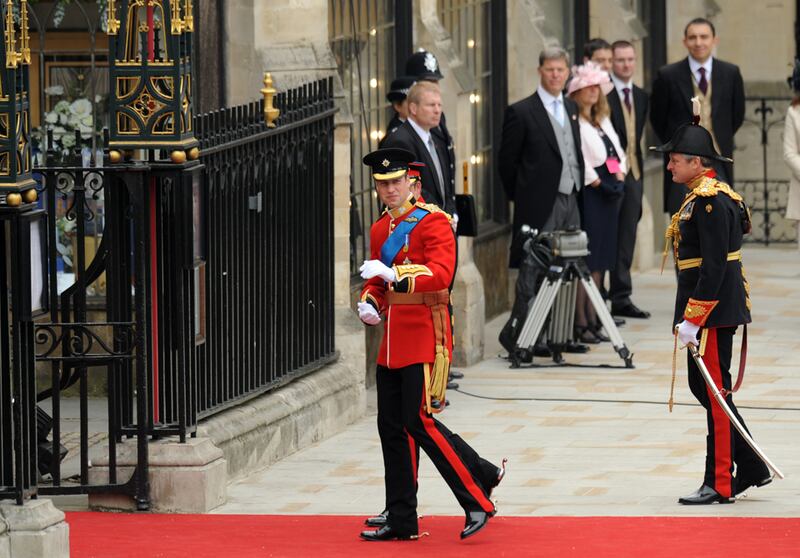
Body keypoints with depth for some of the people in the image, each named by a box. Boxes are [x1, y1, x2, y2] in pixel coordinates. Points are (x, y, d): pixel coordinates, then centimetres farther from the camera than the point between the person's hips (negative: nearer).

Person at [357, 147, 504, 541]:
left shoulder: (432, 222, -9)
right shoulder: (380, 229, 15)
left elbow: (441, 273, -23)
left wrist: (393, 273, -32)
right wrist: (369, 304, 4)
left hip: (424, 337, -8)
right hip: (392, 341, 8)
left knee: (420, 422, -12)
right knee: (391, 427, 7)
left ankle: (478, 499, -2)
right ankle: (401, 522, 12)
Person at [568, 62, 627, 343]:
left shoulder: (603, 121, 18)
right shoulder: (573, 122, -9)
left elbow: (618, 152, 20)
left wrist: (619, 178, 3)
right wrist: (597, 182, -15)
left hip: (608, 193, 9)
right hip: (587, 194, -9)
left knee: (600, 258, 10)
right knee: (584, 259, -7)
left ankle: (592, 318, 15)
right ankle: (580, 322, -5)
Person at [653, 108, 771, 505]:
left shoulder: (710, 202, -18)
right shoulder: (700, 197, 14)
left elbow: (714, 267, -23)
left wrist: (692, 319, -22)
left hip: (713, 310, -11)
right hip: (716, 311, 11)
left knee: (714, 391, -4)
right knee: (704, 387, 15)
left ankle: (719, 485, 2)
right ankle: (752, 469, 21)